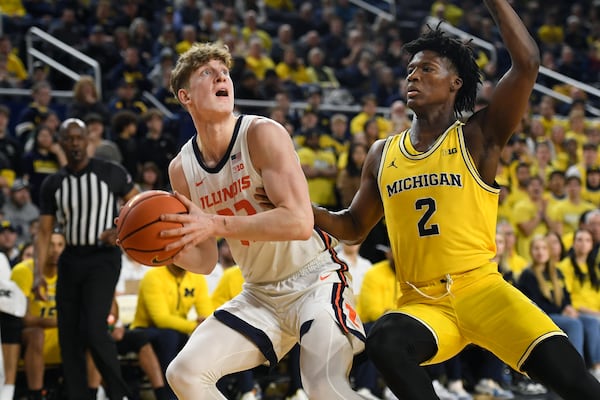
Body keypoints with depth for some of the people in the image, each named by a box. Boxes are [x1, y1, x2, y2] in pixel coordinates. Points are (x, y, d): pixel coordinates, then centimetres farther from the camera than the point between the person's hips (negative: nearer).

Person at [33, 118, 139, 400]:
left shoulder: (111, 173, -4)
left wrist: (122, 231, -15)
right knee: (68, 337, 3)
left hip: (103, 258, -5)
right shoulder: (53, 184, 7)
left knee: (93, 329, -18)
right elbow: (44, 232, 7)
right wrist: (38, 273, -4)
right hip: (71, 260, 5)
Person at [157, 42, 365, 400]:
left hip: (314, 279, -6)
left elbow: (299, 222, -27)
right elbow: (206, 262, 8)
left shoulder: (262, 133, -16)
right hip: (260, 293, 6)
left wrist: (217, 225, -33)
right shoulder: (182, 169, 2)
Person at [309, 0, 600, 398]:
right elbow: (354, 227, 25)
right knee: (384, 341, -33)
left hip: (481, 288, -2)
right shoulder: (383, 155, 14)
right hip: (421, 302, 3)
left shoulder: (477, 138, 1)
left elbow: (527, 63, -12)